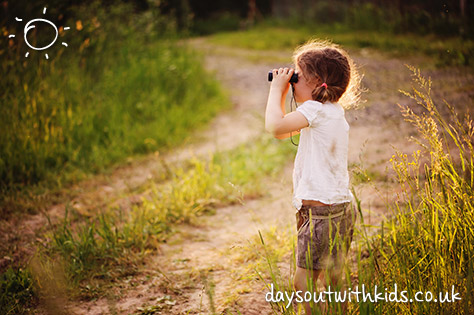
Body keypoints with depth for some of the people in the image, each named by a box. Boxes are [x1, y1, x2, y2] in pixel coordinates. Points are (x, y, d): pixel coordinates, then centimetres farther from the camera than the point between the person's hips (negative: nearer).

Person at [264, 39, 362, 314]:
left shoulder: (316, 110, -15)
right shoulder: (333, 111, 15)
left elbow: (275, 126, -23)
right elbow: (283, 131, 23)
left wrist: (276, 89, -9)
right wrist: (282, 92, 14)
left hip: (322, 210, -10)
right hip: (341, 207, 10)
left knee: (304, 283, -5)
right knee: (334, 282, 18)